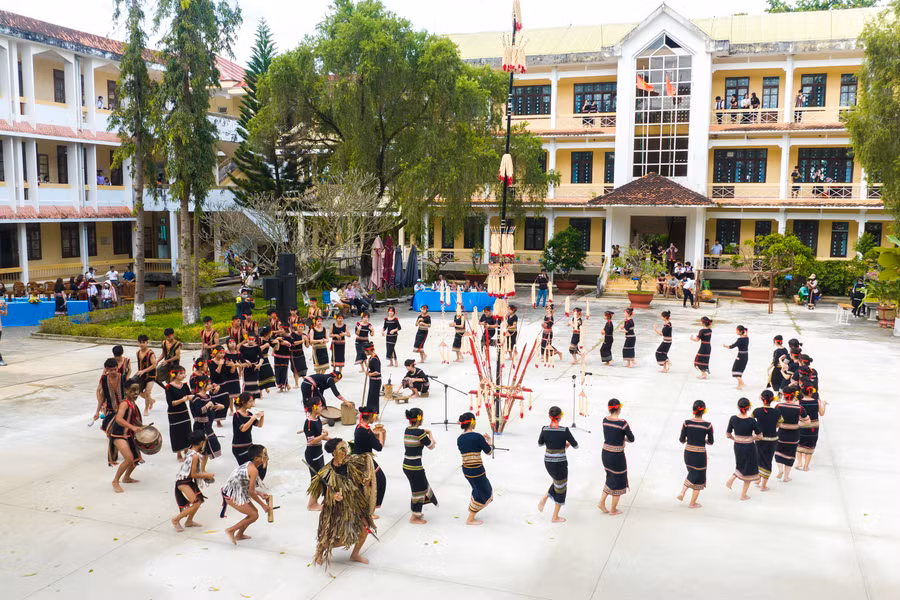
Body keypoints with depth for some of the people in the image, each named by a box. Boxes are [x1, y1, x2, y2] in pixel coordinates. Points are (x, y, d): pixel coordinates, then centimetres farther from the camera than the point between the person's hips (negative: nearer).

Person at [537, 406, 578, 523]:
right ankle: (555, 517, 22)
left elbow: (540, 443, 9)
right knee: (560, 488, 14)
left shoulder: (545, 429, -7)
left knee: (557, 482, 31)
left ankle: (544, 498, 16)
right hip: (560, 463, -4)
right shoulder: (564, 430, -18)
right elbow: (575, 445, -8)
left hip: (547, 462, 4)